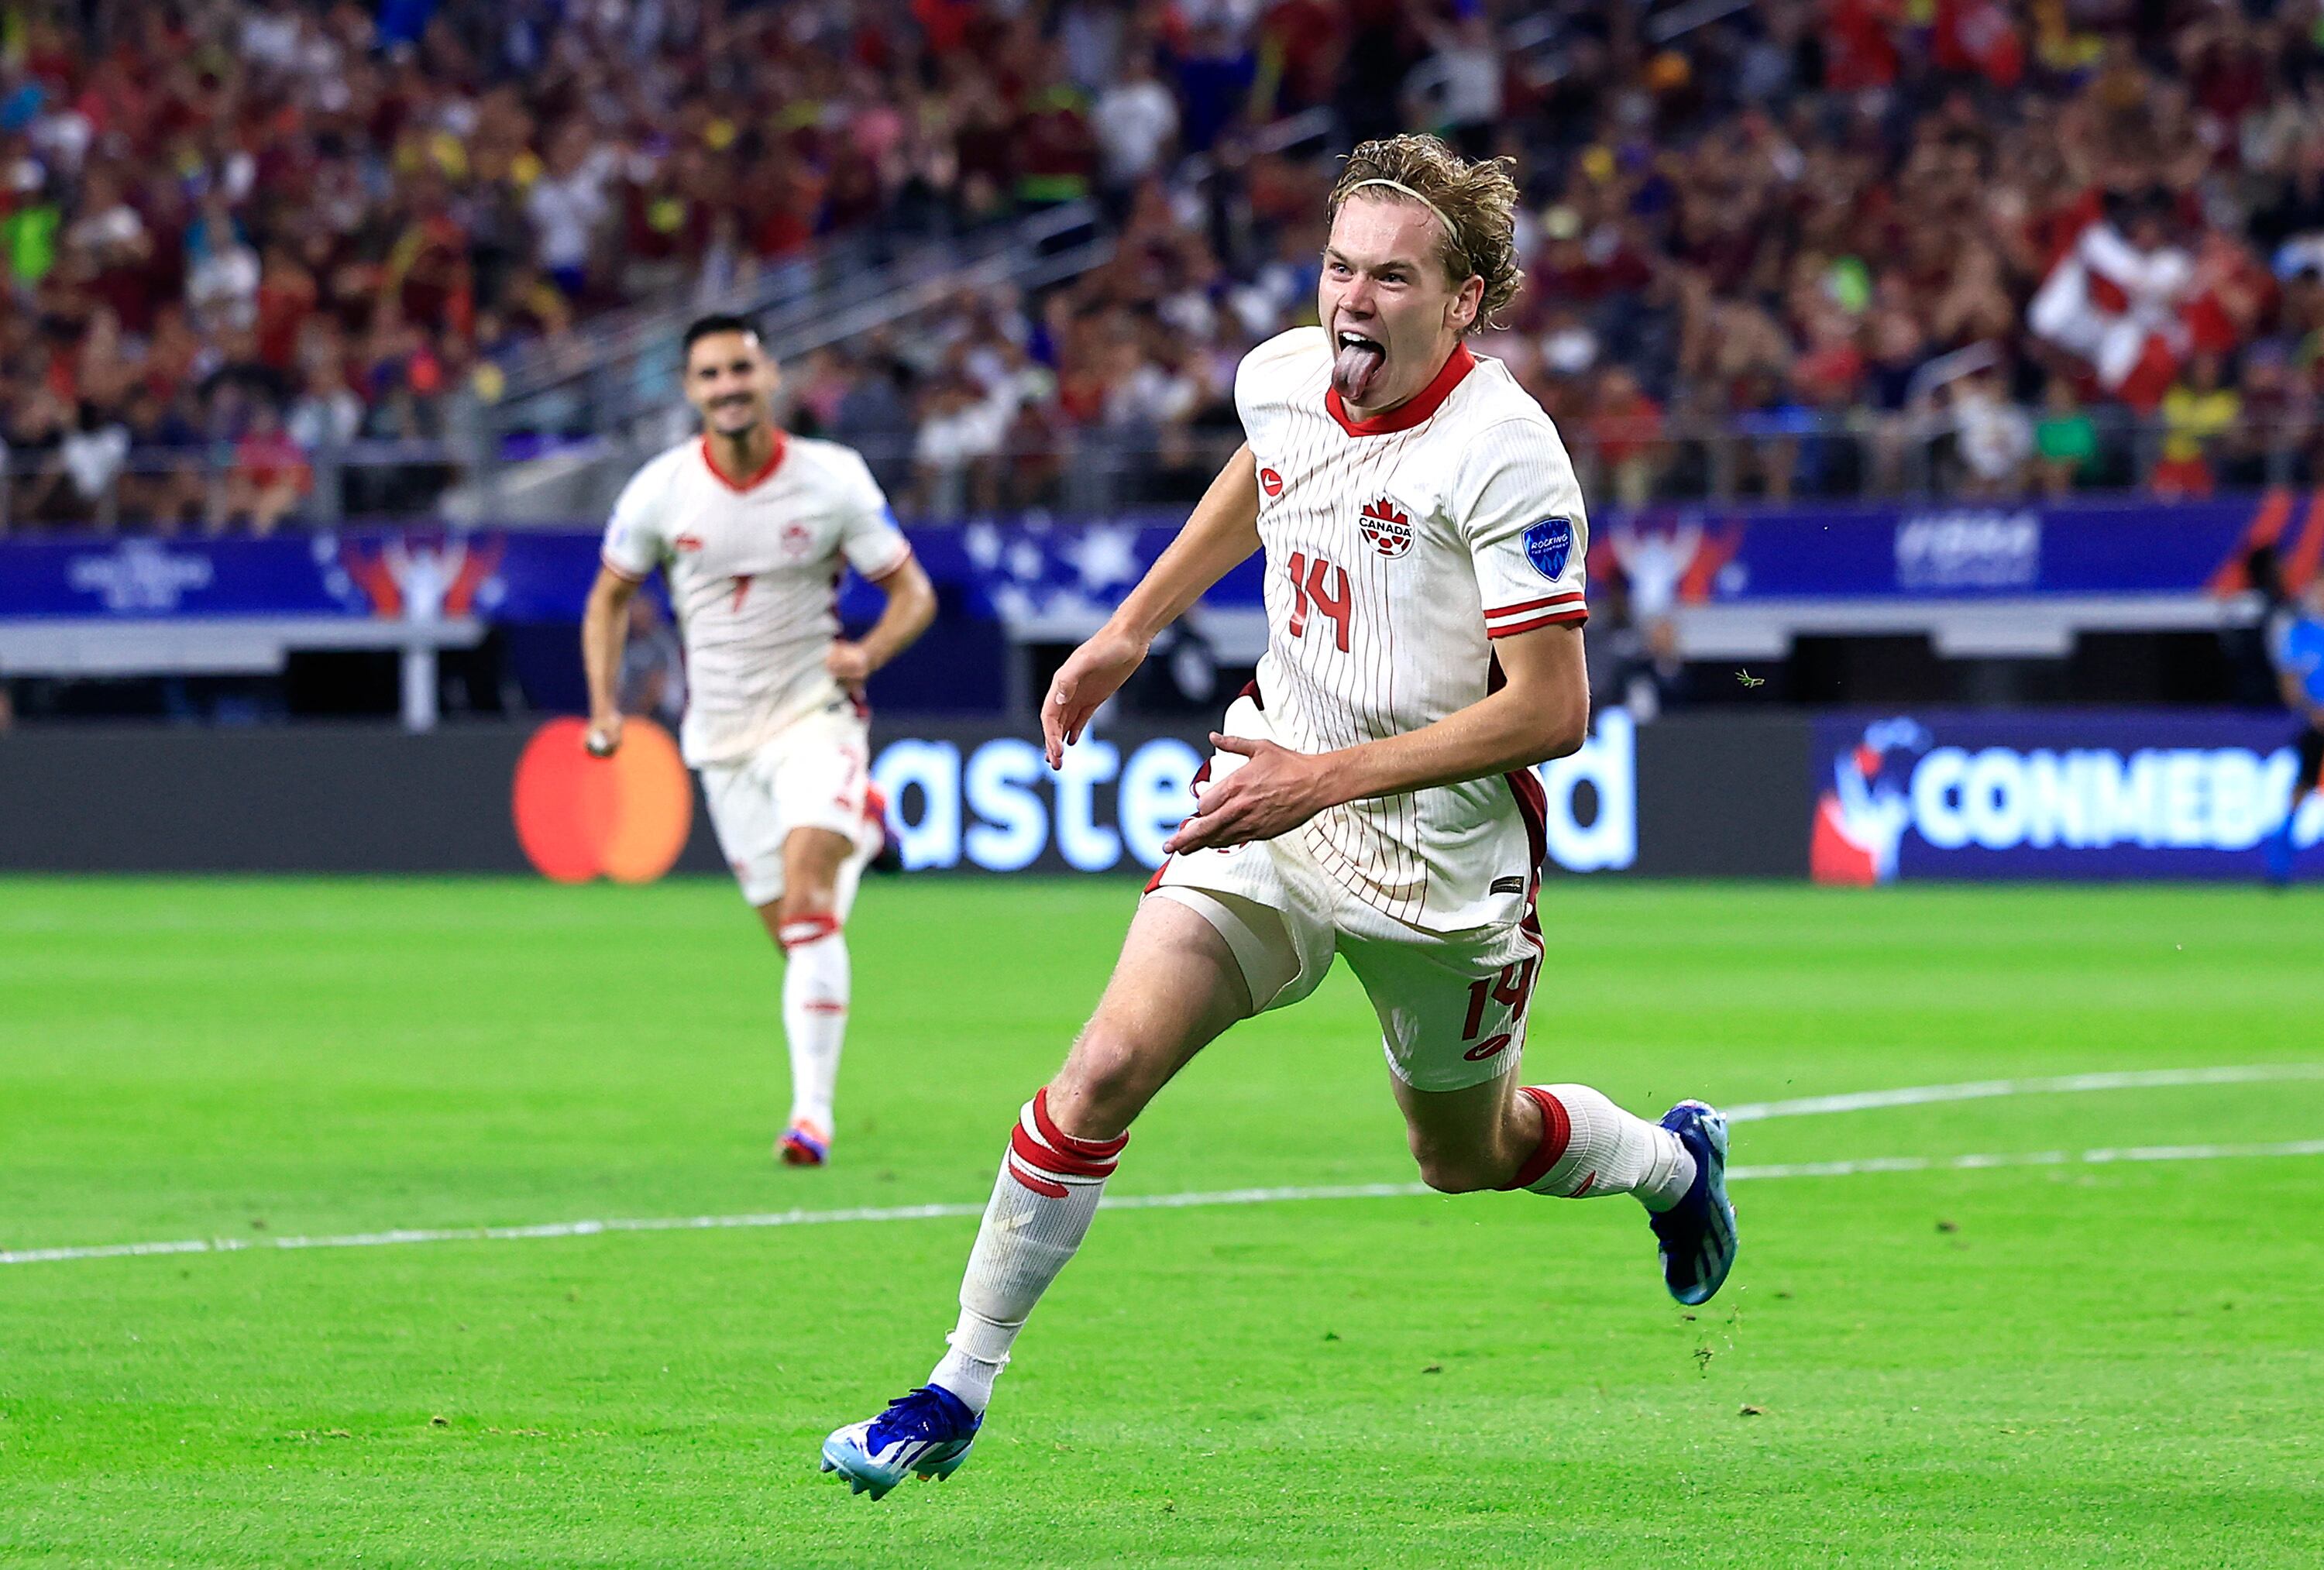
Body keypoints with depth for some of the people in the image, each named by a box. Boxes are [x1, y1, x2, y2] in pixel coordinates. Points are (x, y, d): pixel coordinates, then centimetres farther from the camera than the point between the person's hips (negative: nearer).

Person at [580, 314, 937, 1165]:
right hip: (723, 737, 3)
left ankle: (812, 1109, -23)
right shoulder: (660, 490, -4)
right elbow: (609, 598, 10)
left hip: (816, 712, -3)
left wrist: (865, 652, -22)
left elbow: (914, 594, -2)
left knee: (806, 900, -22)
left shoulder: (834, 479, -9)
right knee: (789, 933, 5)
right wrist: (605, 705, -3)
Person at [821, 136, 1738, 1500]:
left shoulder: (1502, 453, -24)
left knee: (1468, 1155, 17)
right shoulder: (1281, 376, -5)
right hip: (1277, 798, 4)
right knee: (1107, 1069, -14)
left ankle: (1671, 1159, 51)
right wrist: (1131, 631, 23)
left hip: (1443, 853, -4)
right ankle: (959, 1394, -7)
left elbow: (1551, 711, -24)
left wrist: (1327, 778, -27)